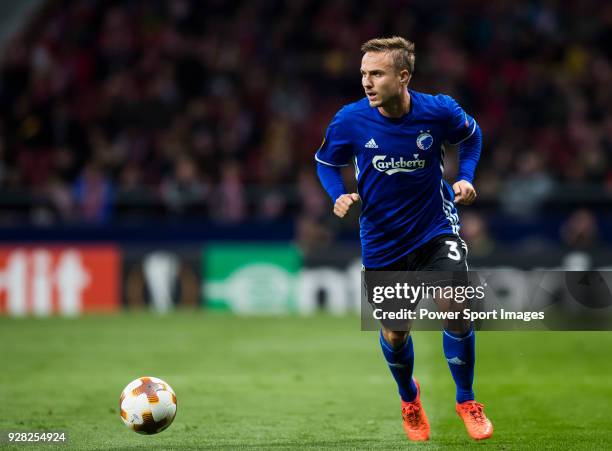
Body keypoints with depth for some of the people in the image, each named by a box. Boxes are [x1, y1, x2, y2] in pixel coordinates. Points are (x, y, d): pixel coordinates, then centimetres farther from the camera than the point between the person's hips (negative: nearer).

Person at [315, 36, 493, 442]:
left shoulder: (440, 111, -16)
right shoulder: (350, 121, -17)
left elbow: (472, 135, 8)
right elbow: (325, 162, 3)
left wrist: (465, 177, -7)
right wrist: (339, 197, -15)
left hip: (435, 230, -1)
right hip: (382, 242, 1)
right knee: (394, 334, 9)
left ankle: (466, 401, 3)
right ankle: (409, 399, 43)